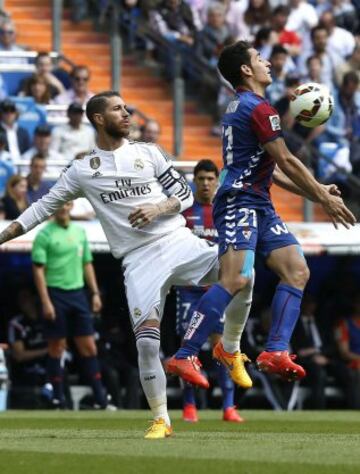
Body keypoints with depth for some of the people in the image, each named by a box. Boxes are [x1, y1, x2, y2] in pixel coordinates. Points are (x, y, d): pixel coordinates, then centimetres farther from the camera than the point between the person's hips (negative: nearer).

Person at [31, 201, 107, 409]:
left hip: (78, 293, 5)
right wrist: (46, 302, -15)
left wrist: (95, 293, 9)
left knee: (89, 346, 2)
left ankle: (100, 397, 3)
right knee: (57, 347, 0)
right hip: (56, 294, -5)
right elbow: (38, 269, -8)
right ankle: (58, 398, 6)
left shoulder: (79, 232, 12)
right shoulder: (45, 235, -5)